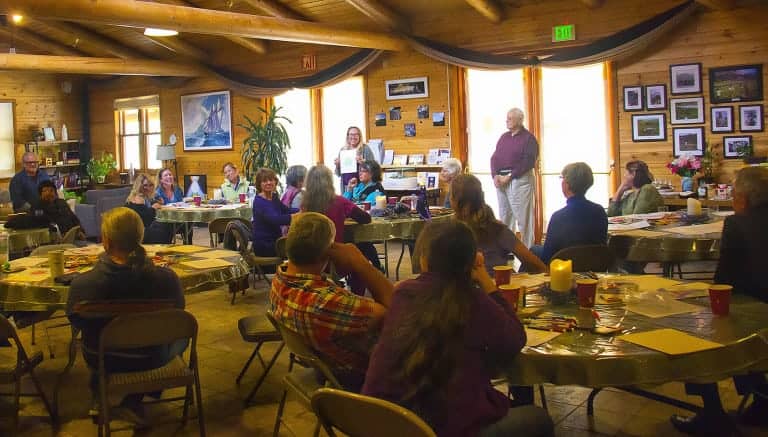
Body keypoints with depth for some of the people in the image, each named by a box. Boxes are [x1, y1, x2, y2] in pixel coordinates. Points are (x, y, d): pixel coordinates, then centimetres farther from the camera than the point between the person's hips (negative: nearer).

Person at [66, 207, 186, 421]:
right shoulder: (167, 279, -27)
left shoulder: (82, 284, -27)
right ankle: (134, 399, 35)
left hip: (102, 362, 2)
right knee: (181, 335, 32)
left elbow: (76, 322, -6)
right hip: (150, 360, -1)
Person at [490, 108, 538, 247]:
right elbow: (494, 157, 13)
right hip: (501, 180, 7)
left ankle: (527, 250, -1)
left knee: (523, 217, -6)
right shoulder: (503, 137, 17)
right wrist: (495, 176, -5)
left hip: (519, 179, -6)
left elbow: (528, 162, -13)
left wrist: (509, 177, -17)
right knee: (504, 215, 9)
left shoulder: (528, 138, -3)